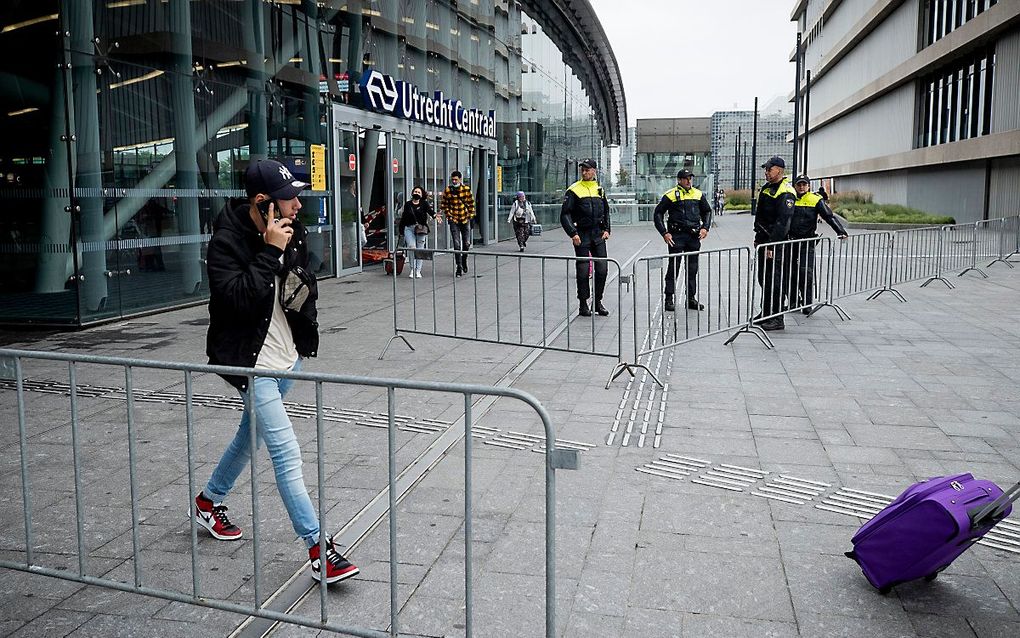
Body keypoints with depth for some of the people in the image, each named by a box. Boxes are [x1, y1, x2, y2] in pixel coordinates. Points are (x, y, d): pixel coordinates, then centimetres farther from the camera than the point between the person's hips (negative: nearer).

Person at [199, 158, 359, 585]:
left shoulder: (292, 232, 1)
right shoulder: (227, 240, -19)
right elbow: (237, 297, -31)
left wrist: (305, 290, 1)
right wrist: (271, 252, -29)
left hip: (288, 354, 8)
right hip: (252, 361, -8)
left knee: (251, 433, 25)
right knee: (287, 456, -10)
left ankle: (208, 502, 49)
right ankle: (318, 551, -3)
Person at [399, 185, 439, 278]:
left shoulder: (424, 203, 8)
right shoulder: (407, 204, 13)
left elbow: (429, 210, -11)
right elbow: (403, 218, 16)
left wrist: (435, 216, -33)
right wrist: (401, 231, 14)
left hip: (421, 228, 0)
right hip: (409, 228, 1)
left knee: (420, 249, 0)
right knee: (411, 247, -16)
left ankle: (418, 270, 8)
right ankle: (412, 269, -5)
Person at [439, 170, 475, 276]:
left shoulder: (466, 189, -1)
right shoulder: (447, 190, -2)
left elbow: (471, 203, 5)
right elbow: (444, 204, 6)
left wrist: (471, 215, 0)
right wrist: (448, 215, -2)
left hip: (465, 220, 1)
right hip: (454, 221, -1)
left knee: (466, 243, 6)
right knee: (457, 245, -5)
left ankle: (464, 261, 31)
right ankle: (459, 267, -2)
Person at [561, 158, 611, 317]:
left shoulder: (600, 189, 12)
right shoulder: (574, 190, -4)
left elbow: (606, 211, 22)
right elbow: (565, 214, -7)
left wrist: (606, 229, 8)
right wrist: (573, 233, -15)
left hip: (598, 235, 4)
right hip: (581, 236, -4)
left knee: (602, 268, 2)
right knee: (583, 271, -1)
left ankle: (598, 302, 15)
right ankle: (583, 304, 10)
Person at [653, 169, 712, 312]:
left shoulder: (698, 194, 11)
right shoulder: (670, 195, -2)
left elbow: (707, 212, 22)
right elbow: (658, 214, 0)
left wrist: (705, 227, 7)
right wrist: (664, 233, -8)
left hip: (694, 236, 4)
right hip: (676, 236, -4)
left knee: (692, 269, 9)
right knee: (673, 268, -3)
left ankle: (691, 299, 17)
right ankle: (669, 299, 3)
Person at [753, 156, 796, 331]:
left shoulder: (786, 193, -15)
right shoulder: (766, 189, 15)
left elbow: (782, 222, -22)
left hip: (776, 243, -9)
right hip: (764, 241, 10)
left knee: (775, 280, -7)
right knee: (763, 279, 16)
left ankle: (777, 319, -2)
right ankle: (765, 313, 28)